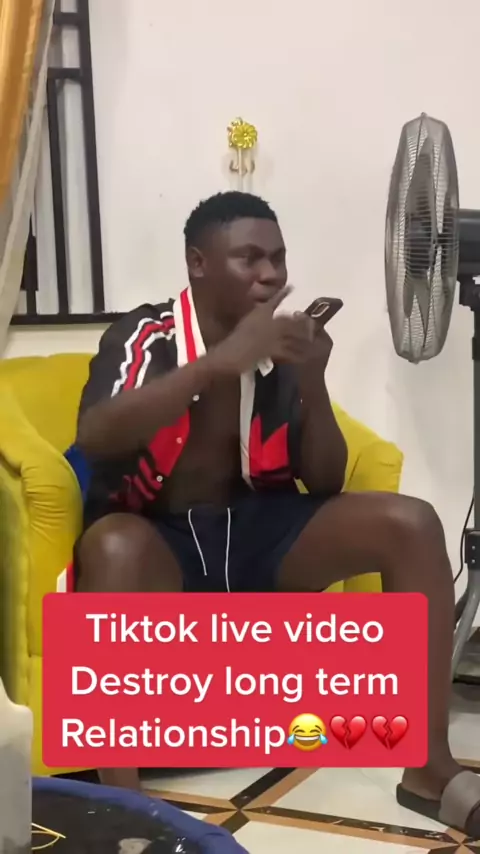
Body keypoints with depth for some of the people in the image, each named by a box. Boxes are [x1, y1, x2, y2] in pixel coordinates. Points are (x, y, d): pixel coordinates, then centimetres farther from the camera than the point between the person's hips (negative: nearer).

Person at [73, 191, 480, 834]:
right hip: (158, 540, -4)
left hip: (257, 531, 5)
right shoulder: (146, 336, -10)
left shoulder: (279, 351, 3)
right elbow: (94, 438, -29)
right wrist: (219, 361, -34)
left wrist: (313, 384, -15)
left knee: (412, 523, -15)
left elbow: (325, 483, 2)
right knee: (113, 545, -41)